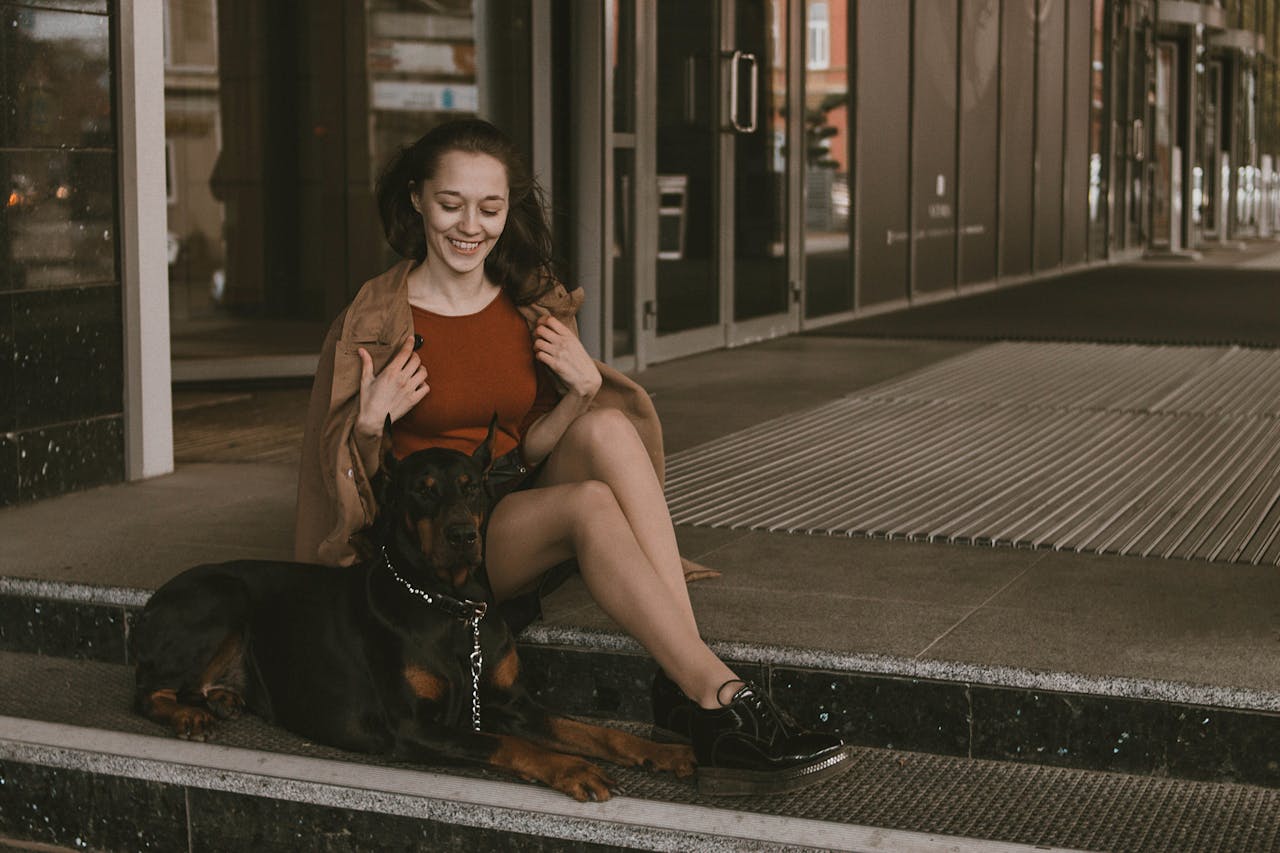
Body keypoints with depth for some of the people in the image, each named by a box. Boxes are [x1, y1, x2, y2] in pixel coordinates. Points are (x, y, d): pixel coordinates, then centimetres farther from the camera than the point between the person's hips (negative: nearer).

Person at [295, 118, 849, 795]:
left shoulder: (533, 306, 9)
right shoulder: (374, 320, -3)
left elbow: (529, 451, 10)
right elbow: (342, 479, 2)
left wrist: (581, 393, -10)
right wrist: (369, 425, -20)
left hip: (527, 503, 4)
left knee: (607, 425, -28)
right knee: (590, 503, -33)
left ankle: (681, 688, -36)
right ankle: (721, 700, -41)